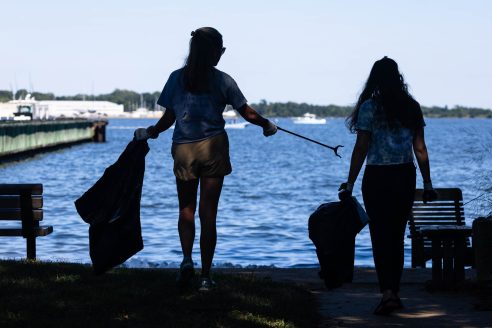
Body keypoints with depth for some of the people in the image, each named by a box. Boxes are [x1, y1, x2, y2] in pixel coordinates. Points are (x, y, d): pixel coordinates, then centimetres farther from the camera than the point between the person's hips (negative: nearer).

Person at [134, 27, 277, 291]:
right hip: (213, 148, -1)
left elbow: (168, 118, 0)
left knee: (186, 210, 15)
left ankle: (187, 260, -9)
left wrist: (150, 132, 17)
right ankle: (205, 275, 5)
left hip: (183, 149, 1)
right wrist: (267, 125, 21)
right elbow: (247, 113, 3)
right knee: (208, 214, 5)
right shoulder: (222, 81, -2)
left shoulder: (177, 78, 0)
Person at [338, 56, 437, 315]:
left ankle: (387, 292, -15)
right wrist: (427, 184, 12)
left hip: (377, 177, -4)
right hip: (406, 177, 4)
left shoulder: (369, 107, -7)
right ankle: (394, 292, 18)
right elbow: (420, 150, 6)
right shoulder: (411, 107, 5)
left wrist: (350, 184, -4)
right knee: (397, 237, 13)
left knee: (380, 236, -2)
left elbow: (361, 149, -9)